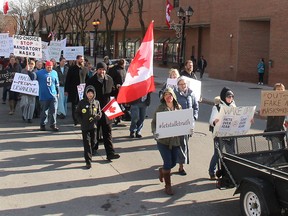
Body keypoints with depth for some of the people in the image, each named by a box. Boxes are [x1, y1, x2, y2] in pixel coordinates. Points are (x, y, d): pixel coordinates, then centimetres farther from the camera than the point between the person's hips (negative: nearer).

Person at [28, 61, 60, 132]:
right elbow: (33, 77, -16)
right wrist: (29, 71, -33)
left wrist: (57, 93, 20)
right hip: (44, 96, -3)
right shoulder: (40, 72, -3)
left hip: (53, 95, 3)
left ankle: (53, 125, 8)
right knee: (44, 111, 6)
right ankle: (42, 125, 21)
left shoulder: (54, 73, 10)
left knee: (53, 111, -2)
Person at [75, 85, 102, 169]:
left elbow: (100, 113, 10)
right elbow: (77, 113, 4)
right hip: (85, 127, -3)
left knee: (93, 142, 10)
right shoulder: (82, 103, -1)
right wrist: (81, 121, -9)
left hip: (94, 126, 3)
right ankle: (88, 161, -5)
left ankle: (89, 155, 36)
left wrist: (95, 117, -11)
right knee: (87, 144, -5)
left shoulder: (96, 103, 5)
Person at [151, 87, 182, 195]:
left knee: (173, 163, 12)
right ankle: (168, 185, 13)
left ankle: (162, 170, 45)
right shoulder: (161, 108, -6)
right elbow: (154, 122, -5)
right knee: (168, 163, -5)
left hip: (175, 140, 4)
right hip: (163, 140, -4)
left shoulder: (178, 107, 5)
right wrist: (155, 132, -23)